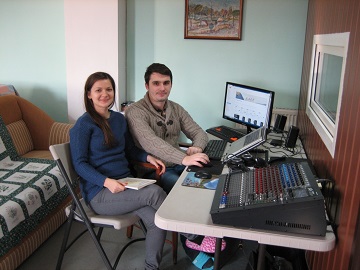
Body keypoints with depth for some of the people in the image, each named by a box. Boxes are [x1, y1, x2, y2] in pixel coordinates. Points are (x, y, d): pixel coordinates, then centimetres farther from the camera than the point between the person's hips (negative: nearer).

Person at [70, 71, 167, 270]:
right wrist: (106, 181, -26)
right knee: (154, 192, -25)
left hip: (125, 183, 6)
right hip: (99, 193, -6)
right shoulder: (84, 124, -8)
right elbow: (80, 164, -11)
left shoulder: (119, 119, 12)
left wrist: (148, 157, 1)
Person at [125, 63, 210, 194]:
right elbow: (150, 143, -27)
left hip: (178, 165, 7)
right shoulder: (135, 112, -11)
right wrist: (184, 158, -40)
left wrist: (197, 148, -18)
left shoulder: (177, 109, 11)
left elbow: (199, 132, 8)